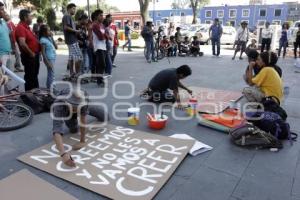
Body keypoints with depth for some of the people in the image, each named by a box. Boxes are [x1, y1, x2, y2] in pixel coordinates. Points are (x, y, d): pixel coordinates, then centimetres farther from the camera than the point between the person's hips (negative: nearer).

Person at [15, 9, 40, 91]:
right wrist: (31, 53, -20)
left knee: (34, 75, 19)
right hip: (29, 56, -10)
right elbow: (22, 43, -30)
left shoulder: (26, 27, 15)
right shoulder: (20, 27, -18)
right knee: (30, 76, -2)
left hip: (34, 55, 10)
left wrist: (36, 53, 15)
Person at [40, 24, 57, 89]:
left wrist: (52, 38, 5)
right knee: (51, 75, -7)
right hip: (49, 59, -9)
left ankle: (49, 87, 24)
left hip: (53, 58, 9)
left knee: (50, 74, 15)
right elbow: (43, 52, -17)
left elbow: (56, 47, 11)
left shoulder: (49, 38, 12)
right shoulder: (43, 40, -13)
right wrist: (47, 62, -22)